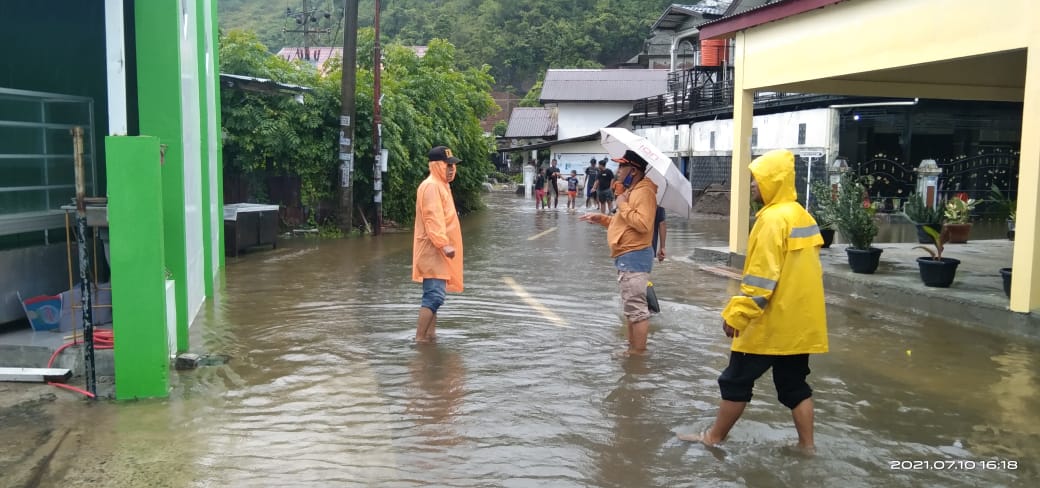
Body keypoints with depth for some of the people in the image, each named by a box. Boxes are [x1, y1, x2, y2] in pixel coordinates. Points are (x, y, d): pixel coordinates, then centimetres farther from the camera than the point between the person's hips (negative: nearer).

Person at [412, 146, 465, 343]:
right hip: (432, 251, -11)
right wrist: (443, 244, -32)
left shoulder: (440, 185, 18)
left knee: (433, 295, 12)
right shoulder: (431, 186, -14)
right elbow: (432, 219, -24)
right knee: (434, 296, -14)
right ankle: (420, 338, -11)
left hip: (438, 252, 11)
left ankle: (430, 335, 17)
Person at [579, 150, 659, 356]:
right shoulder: (633, 191, 18)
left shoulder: (644, 192, -16)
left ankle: (639, 353, -3)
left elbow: (643, 224, -29)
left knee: (636, 306, -8)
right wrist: (601, 218, 17)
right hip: (628, 257, 12)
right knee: (630, 306, 17)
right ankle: (632, 348, 26)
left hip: (634, 257, -11)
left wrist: (623, 206, -19)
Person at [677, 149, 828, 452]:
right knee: (794, 383, 16)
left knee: (736, 380, 5)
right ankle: (807, 444, 19)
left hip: (771, 321, -9)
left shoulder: (773, 218, -19)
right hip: (800, 320, 9)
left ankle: (714, 437, 16)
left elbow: (762, 277, -23)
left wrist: (736, 314, -18)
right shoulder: (803, 217, 10)